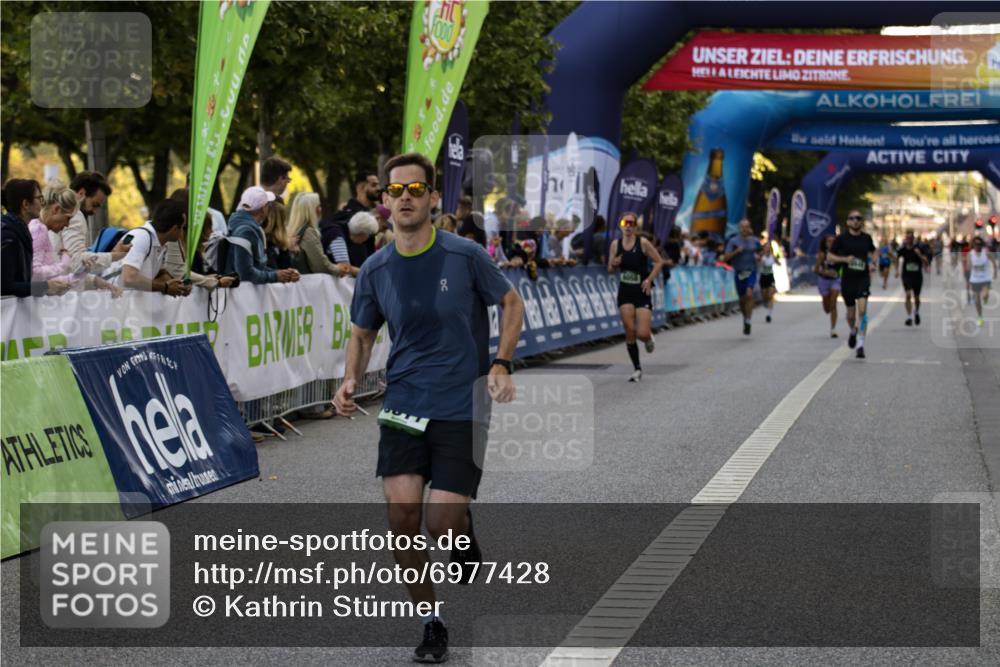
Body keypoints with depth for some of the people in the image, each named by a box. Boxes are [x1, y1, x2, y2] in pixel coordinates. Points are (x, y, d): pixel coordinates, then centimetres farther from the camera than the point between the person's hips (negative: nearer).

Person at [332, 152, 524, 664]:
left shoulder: (465, 256, -6)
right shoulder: (375, 270, 2)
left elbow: (512, 304, 7)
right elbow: (362, 334, 15)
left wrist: (500, 365, -6)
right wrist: (350, 381, -4)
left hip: (461, 408, -3)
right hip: (403, 406, 3)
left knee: (441, 525, -10)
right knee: (403, 514, -10)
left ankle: (465, 531, 30)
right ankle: (431, 623, 9)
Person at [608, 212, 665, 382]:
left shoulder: (643, 243, -9)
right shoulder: (616, 244, 2)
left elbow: (659, 262, -3)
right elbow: (610, 269, 10)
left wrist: (649, 279, -14)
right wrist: (614, 264, -13)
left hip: (642, 291, -3)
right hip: (625, 291, 3)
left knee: (642, 334, -10)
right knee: (629, 332, -4)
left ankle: (649, 338, 29)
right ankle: (637, 369, 10)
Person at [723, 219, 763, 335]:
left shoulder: (755, 241, 6)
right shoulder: (733, 241, 0)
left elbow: (760, 255, 20)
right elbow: (726, 258, -5)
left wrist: (758, 257, -3)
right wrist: (736, 251, -18)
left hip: (751, 272, -1)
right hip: (739, 273, 1)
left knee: (749, 294, -22)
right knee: (742, 299, 9)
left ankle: (748, 321, -20)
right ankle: (745, 317, 36)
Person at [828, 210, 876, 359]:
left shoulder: (866, 238, 4)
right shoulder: (842, 238, -2)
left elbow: (873, 251, 23)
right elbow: (829, 256, 1)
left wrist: (872, 263, 4)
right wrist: (844, 259, -15)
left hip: (863, 278, 0)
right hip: (847, 279, 0)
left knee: (862, 309, -17)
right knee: (851, 312, 11)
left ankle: (861, 344, -16)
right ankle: (853, 332, 45)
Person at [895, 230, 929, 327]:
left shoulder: (919, 249, -7)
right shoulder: (903, 250, -2)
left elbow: (927, 263, -11)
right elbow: (897, 259, 20)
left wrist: (920, 255, -25)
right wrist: (897, 270, 16)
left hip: (917, 276, 0)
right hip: (907, 275, 0)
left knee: (916, 297, 13)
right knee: (908, 295, -19)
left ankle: (916, 312, 42)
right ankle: (909, 317, -18)